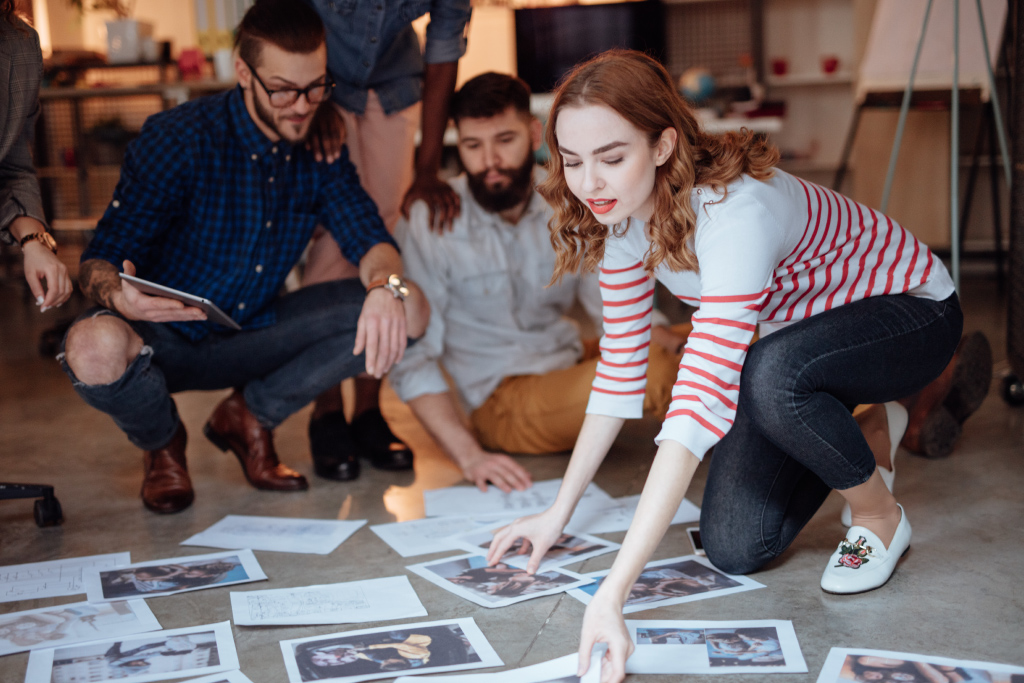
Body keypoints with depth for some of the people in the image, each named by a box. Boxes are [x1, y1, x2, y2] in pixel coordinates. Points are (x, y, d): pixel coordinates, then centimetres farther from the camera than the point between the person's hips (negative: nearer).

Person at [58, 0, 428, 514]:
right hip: (163, 337, -4)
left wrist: (387, 285, -34)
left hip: (252, 335, 4)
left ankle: (250, 415, 4)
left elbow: (367, 235, -9)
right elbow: (100, 259, -16)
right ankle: (162, 442, 0)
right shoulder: (177, 138, -17)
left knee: (409, 311, -14)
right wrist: (118, 295, -42)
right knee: (96, 350, -40)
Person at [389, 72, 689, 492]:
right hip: (502, 400, -5)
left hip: (575, 367, 6)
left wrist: (681, 345, -16)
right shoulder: (430, 226, -13)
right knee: (651, 371, -30)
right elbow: (413, 359, -13)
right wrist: (469, 456, -24)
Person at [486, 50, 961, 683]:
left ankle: (882, 518, -9)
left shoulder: (734, 211, -39)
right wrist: (559, 512, -6)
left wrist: (613, 592, -53)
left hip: (911, 311, -6)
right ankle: (854, 439, 22)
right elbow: (621, 368, -4)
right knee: (735, 549, -6)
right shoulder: (621, 211, -15)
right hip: (800, 330, 7)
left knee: (769, 374, -40)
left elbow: (701, 400, -48)